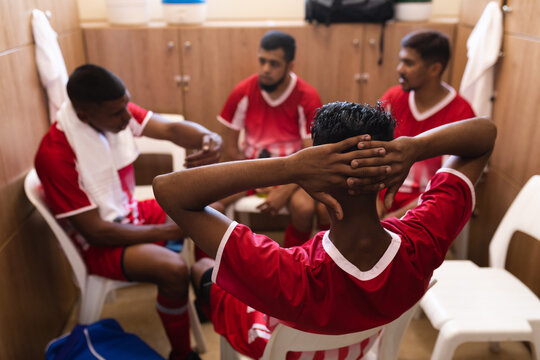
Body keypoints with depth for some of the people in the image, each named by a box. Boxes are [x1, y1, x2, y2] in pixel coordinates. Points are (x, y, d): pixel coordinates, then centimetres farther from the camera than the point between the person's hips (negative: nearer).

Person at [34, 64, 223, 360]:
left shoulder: (117, 111, -11)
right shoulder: (55, 155, -29)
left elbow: (171, 128, -18)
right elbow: (96, 232, -25)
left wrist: (209, 138, -41)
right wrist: (165, 232, -20)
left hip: (132, 212, 8)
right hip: (99, 243, -8)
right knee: (173, 269, -30)